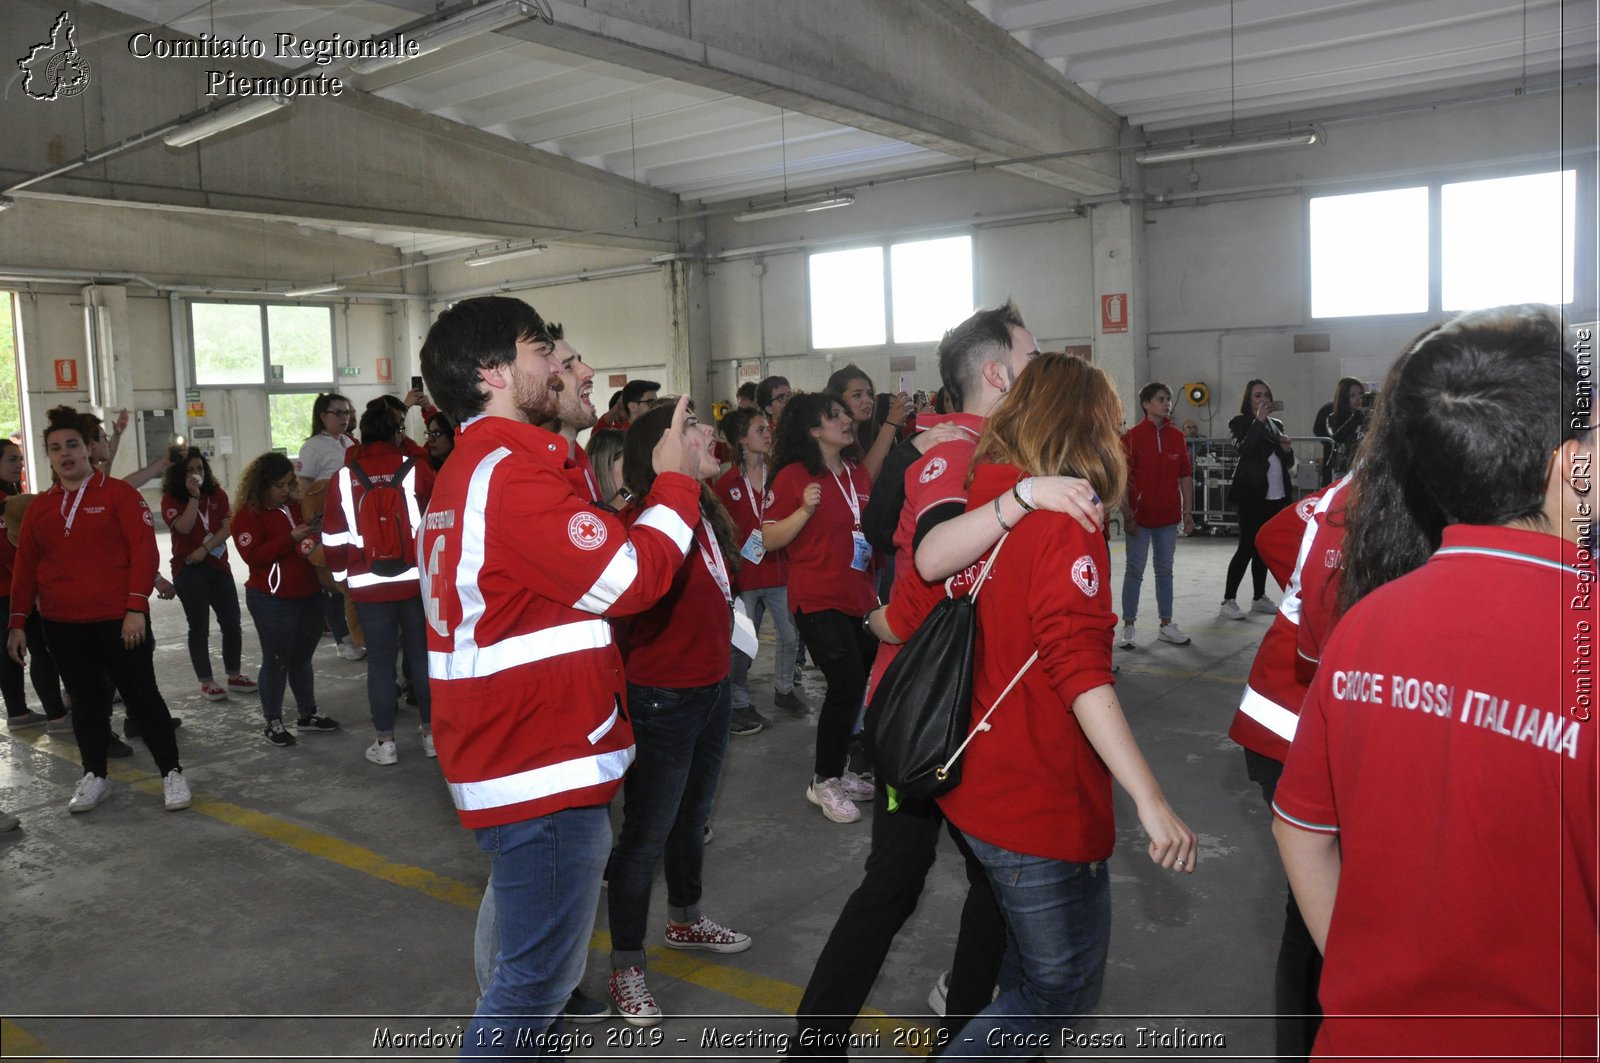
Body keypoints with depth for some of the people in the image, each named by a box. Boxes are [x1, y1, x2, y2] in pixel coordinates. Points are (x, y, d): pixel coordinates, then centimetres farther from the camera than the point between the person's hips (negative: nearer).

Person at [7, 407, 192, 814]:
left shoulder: (118, 494, -5)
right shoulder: (39, 508, 10)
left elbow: (144, 552, -11)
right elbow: (25, 568, 13)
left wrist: (136, 608, -17)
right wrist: (18, 622, 9)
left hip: (119, 620, -4)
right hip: (62, 626, 5)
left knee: (141, 695, 1)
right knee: (85, 699, 14)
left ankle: (171, 772, 11)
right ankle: (94, 776, 26)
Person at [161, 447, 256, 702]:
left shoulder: (218, 494, 7)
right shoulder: (171, 499, -3)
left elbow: (227, 527, -2)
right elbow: (184, 527, -19)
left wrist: (204, 549, -15)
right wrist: (194, 496, -18)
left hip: (218, 565, 4)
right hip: (188, 569, -4)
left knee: (231, 623, 6)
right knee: (199, 627, -1)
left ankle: (234, 676, 19)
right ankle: (206, 683, 7)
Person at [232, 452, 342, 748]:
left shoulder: (294, 506, 12)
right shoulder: (247, 515, -8)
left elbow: (309, 538, 29)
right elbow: (253, 555, -20)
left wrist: (314, 534, 6)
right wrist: (291, 538, -25)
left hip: (308, 596, 7)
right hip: (272, 601, -7)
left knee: (302, 658, 15)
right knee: (276, 661, 0)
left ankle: (307, 715, 24)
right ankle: (272, 722, 12)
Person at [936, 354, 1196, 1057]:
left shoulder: (979, 501, 2)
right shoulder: (1064, 522, -20)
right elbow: (1081, 672, -27)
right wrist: (1151, 801, -28)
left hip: (972, 785, 8)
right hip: (1042, 807, -8)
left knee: (1027, 966, 28)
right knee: (1064, 985, 10)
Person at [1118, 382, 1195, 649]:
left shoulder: (1177, 437, 6)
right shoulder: (1132, 436, -7)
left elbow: (1185, 476, 10)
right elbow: (1122, 478, -8)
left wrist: (1188, 511, 7)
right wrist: (1127, 514, -12)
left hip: (1168, 516, 4)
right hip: (1139, 516, -4)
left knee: (1165, 571, 12)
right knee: (1134, 571, 2)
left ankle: (1166, 625, 21)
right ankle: (1128, 627, 9)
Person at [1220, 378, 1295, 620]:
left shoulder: (1276, 424, 17)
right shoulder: (1241, 423, -2)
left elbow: (1288, 464, 20)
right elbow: (1245, 449, -22)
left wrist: (1287, 449, -1)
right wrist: (1259, 420, -23)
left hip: (1276, 495, 6)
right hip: (1252, 493, -6)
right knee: (1248, 546, -8)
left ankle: (1259, 598, 20)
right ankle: (1228, 601, -5)